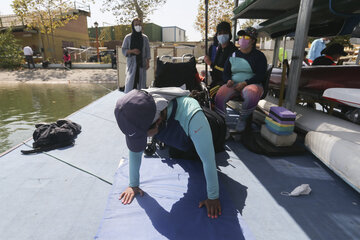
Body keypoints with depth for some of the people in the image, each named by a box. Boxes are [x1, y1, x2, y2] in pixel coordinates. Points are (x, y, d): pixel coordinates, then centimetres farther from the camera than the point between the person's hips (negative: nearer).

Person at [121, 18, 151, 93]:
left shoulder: (145, 38, 7)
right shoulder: (128, 37, 3)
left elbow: (147, 50, 8)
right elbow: (123, 50, 4)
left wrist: (148, 62, -1)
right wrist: (132, 51, -15)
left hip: (142, 63, 2)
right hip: (131, 62, -1)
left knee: (141, 81, 2)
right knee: (130, 81, -9)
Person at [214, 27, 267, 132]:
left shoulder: (259, 56, 6)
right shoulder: (233, 55, 16)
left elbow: (261, 75, -3)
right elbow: (226, 72, 18)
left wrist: (245, 83, -17)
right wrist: (229, 80, -6)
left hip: (252, 84, -2)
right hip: (233, 84, 3)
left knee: (252, 96, -40)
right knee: (219, 97, -29)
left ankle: (242, 119, -12)